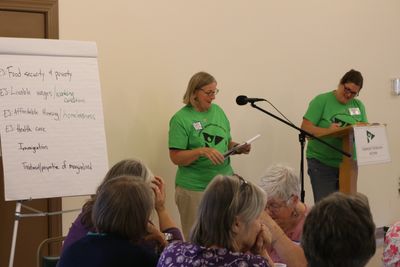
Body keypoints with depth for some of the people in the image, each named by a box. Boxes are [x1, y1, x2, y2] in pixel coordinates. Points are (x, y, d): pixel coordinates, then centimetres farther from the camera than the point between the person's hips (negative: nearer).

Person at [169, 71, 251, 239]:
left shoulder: (218, 111, 10)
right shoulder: (181, 119, -8)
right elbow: (175, 157, -12)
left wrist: (239, 148, -2)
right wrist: (202, 151, -26)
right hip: (195, 188, -5)